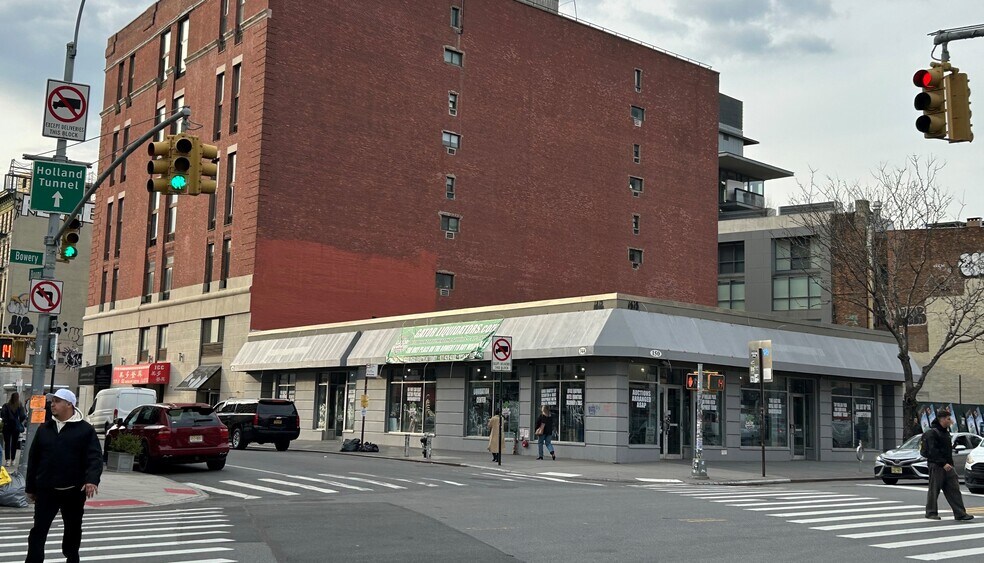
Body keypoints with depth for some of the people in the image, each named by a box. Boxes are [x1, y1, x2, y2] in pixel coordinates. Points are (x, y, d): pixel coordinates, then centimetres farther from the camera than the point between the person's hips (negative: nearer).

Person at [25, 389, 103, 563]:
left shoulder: (86, 429, -4)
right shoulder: (44, 429, 7)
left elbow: (95, 457, -11)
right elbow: (33, 459, 12)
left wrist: (92, 480, -28)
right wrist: (30, 487, 11)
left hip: (74, 491, -2)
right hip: (46, 490, 2)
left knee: (73, 529, 13)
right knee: (39, 529, -2)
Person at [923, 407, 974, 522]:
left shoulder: (945, 432, 17)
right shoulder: (932, 433, -12)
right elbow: (933, 451, -19)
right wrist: (943, 464, -24)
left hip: (947, 466, 8)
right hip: (936, 466, -8)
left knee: (954, 489, 2)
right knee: (934, 490, 0)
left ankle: (960, 513, 1)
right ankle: (931, 513, 10)